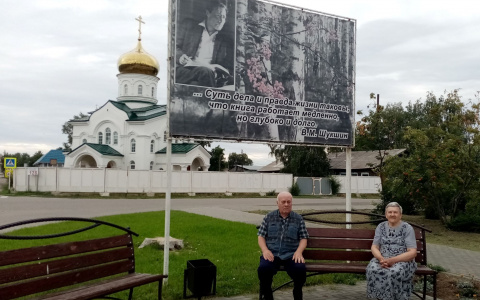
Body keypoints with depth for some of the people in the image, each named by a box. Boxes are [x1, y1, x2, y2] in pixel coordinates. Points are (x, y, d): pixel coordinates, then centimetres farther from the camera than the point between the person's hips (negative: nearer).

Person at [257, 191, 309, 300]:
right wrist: (265, 250, -9)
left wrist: (299, 251, -10)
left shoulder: (298, 219, 13)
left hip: (291, 254, 0)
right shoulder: (269, 217, 13)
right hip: (271, 253, 0)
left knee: (300, 269, -31)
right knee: (263, 269, -32)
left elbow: (303, 238, 11)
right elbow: (261, 236, 10)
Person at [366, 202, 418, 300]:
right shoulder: (381, 227, 10)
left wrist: (393, 260, -21)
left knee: (394, 272, -36)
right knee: (373, 270, -31)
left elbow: (412, 252, -8)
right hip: (383, 260, 3)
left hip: (403, 261, -2)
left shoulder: (407, 228, -1)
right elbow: (374, 247, 6)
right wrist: (381, 259, -17)